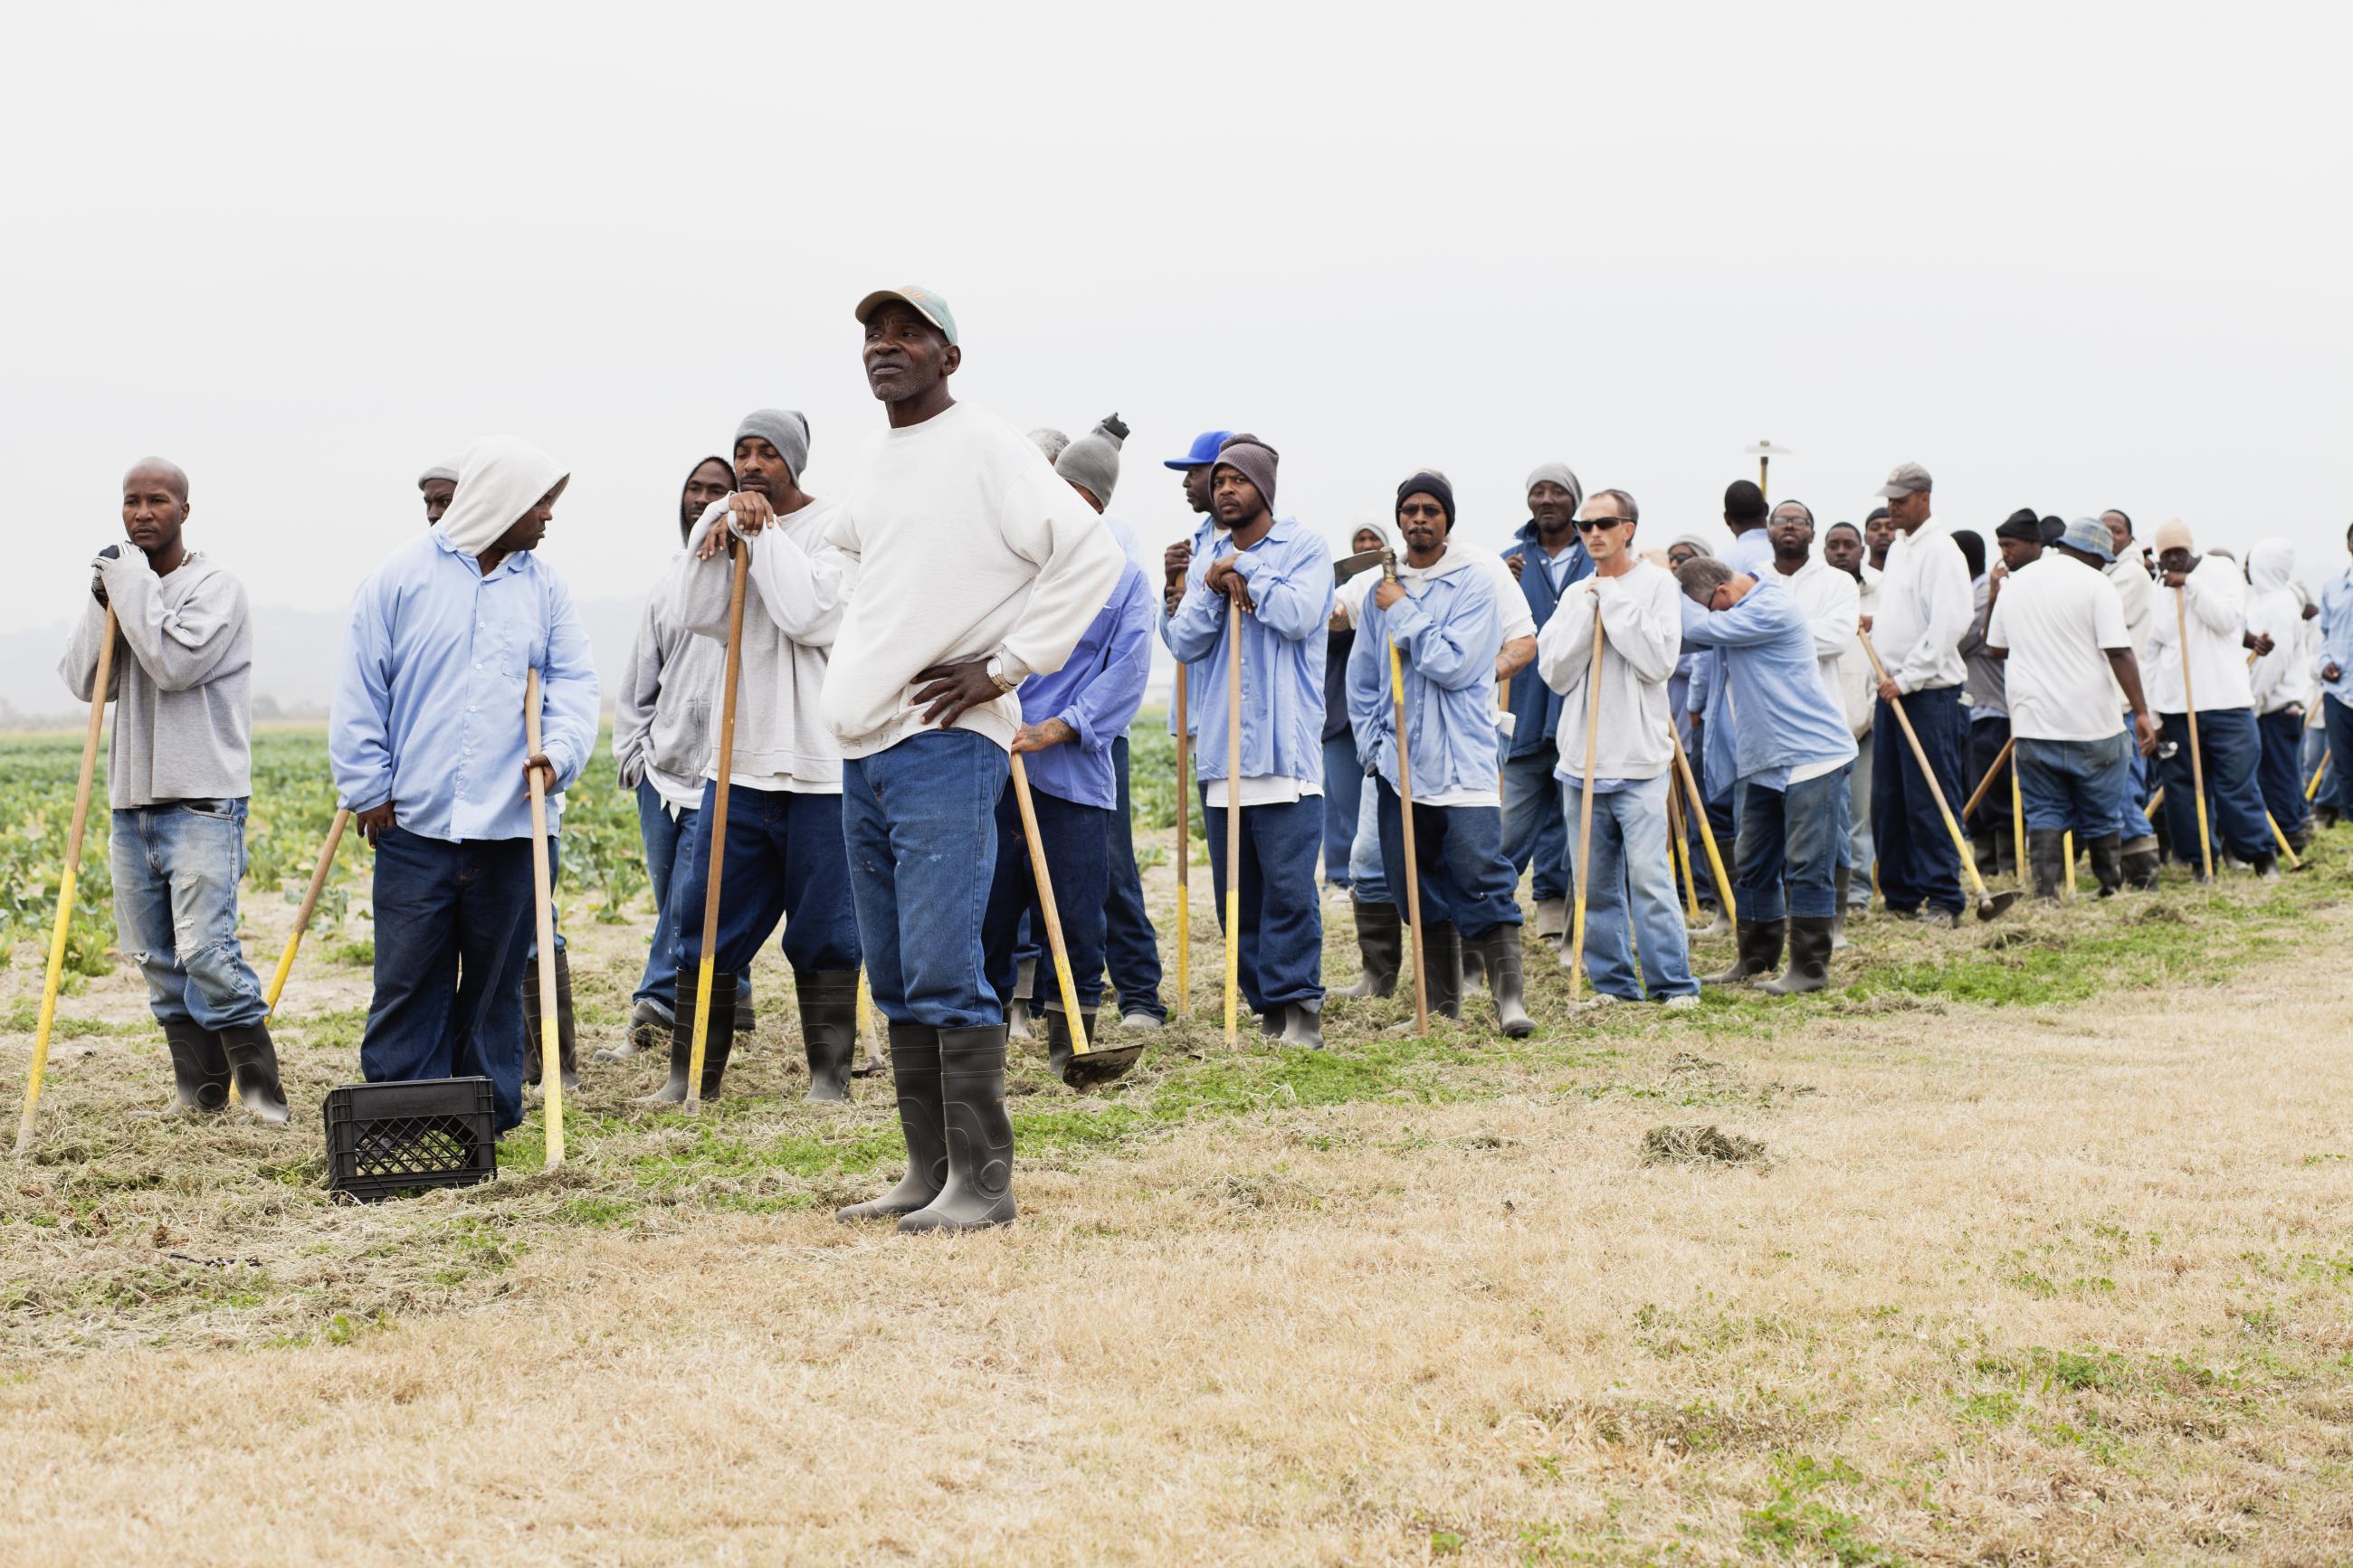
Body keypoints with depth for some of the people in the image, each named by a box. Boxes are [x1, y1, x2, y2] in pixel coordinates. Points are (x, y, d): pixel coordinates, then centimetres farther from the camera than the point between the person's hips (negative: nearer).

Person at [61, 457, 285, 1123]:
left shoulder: (215, 586, -5)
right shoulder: (122, 586, 14)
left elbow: (175, 663, -19)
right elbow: (83, 681, 6)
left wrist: (131, 585, -13)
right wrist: (103, 604, -6)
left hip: (202, 801, -7)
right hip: (133, 802, 7)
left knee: (207, 952, -16)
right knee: (158, 960, 8)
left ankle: (260, 1086, -6)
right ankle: (199, 1090, 15)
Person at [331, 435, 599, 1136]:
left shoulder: (546, 589, 10)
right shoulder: (403, 577, 0)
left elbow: (574, 683, 7)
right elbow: (360, 692, 1)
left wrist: (559, 752, -13)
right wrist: (368, 788, -2)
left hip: (509, 822, 3)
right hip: (415, 822, -3)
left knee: (495, 982, 9)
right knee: (407, 980, -2)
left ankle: (490, 1117, 16)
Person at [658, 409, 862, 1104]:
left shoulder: (834, 528, -5)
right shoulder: (718, 519, 10)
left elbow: (813, 617, -18)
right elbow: (692, 615, -2)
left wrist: (764, 534, -14)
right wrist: (715, 540, -12)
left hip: (818, 760, -5)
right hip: (738, 756, 5)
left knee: (823, 929, 2)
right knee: (706, 919, 6)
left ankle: (830, 1075, 12)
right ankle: (692, 1072, 14)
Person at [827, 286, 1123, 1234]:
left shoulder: (987, 448, -8)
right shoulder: (870, 457, 15)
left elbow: (1092, 555, -15)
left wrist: (1005, 666, -15)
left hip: (944, 745, -8)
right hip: (863, 747, 8)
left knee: (944, 970, -12)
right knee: (895, 979, 10)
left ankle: (982, 1182, -7)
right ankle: (928, 1172, 17)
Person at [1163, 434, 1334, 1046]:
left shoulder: (1304, 547, 2)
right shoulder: (1206, 558, 16)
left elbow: (1299, 616, -14)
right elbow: (1185, 643, 7)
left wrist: (1246, 570, -6)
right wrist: (1213, 590, -8)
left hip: (1285, 747, -5)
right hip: (1220, 748, 5)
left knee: (1288, 882, -11)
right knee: (1234, 888, 5)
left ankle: (1297, 1001, -7)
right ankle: (1264, 999, 12)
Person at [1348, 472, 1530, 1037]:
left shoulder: (1473, 582, -4)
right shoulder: (1383, 588, 11)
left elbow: (1454, 665, -15)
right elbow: (1361, 676, 18)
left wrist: (1403, 612, -9)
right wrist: (1373, 744, 8)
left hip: (1462, 761, -5)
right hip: (1400, 763, 5)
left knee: (1481, 875, -13)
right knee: (1420, 889, 9)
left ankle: (1510, 996, -11)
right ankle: (1442, 1005, 17)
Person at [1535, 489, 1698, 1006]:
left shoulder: (1657, 584, 1)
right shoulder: (1575, 594, 13)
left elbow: (1659, 662, -11)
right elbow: (1555, 672, 3)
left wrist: (1616, 604, -9)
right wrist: (1587, 609, -5)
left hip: (1638, 759, -4)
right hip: (1580, 756, 4)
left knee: (1649, 874, -12)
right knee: (1595, 880, 6)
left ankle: (1673, 982, -6)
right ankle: (1611, 981, 14)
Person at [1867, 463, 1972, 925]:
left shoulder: (1940, 550, -12)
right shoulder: (1896, 548, 17)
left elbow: (1946, 626, -19)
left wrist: (1906, 679, -19)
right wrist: (1873, 621, 12)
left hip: (1929, 690, -9)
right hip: (1891, 687, 9)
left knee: (1930, 798, -8)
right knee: (1887, 797, 10)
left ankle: (1943, 898, -5)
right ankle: (1900, 892, 17)